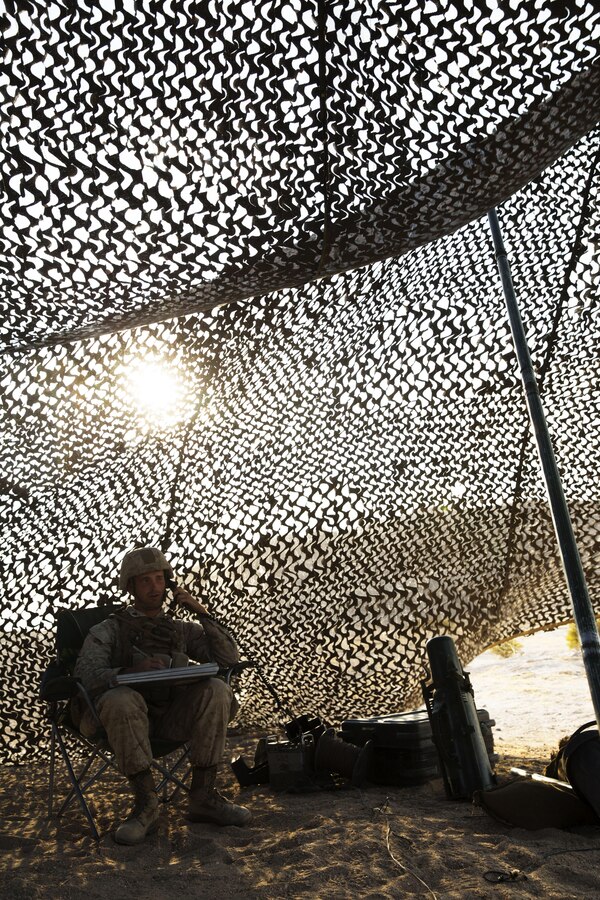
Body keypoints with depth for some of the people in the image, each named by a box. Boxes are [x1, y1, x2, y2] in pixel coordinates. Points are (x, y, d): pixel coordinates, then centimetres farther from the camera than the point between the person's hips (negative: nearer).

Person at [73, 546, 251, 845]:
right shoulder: (108, 630, 11)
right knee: (121, 699, -35)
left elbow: (229, 658, 7)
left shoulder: (182, 630, 19)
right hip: (127, 715, -2)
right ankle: (146, 804, -23)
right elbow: (86, 675, -8)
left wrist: (203, 614, -2)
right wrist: (131, 672, -28)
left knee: (215, 690, -24)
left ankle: (203, 797, -17)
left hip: (172, 717, 3)